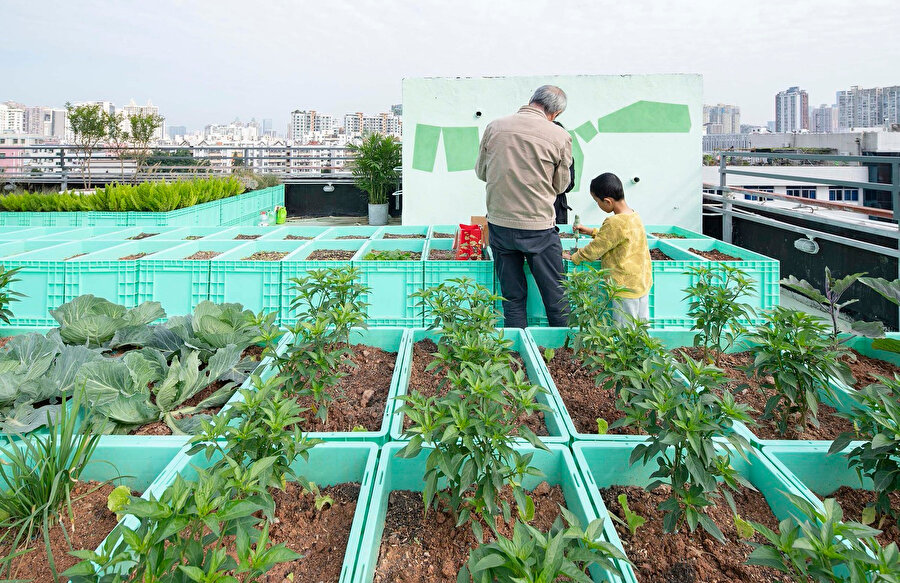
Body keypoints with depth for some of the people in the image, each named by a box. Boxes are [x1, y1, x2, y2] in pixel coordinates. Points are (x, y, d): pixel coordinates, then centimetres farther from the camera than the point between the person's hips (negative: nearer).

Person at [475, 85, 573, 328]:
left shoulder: (494, 127, 1)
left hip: (499, 224, 3)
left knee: (512, 297, 13)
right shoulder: (559, 136, -7)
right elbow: (561, 184, 4)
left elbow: (481, 171, 11)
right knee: (556, 298, 10)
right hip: (539, 228, -3)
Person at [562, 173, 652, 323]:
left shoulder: (615, 223, -22)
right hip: (644, 284, 9)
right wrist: (591, 231, 20)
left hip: (626, 288, -9)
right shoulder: (633, 215, 5)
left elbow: (594, 250, -13)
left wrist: (573, 257, 1)